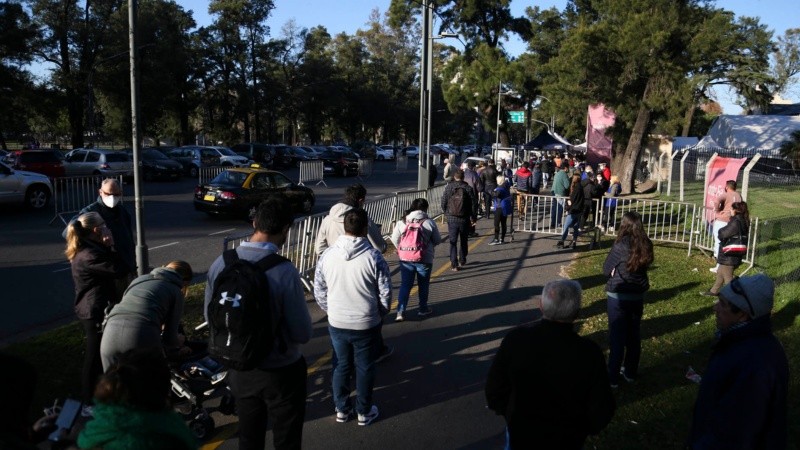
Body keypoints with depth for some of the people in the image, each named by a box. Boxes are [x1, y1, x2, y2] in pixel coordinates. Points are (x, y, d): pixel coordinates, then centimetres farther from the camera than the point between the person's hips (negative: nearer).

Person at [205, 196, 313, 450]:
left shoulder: (220, 264, -12)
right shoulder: (285, 272, -27)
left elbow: (210, 317, 3)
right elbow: (303, 334, -19)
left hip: (239, 370, 5)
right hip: (281, 373, -4)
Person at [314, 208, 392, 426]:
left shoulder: (328, 255, -7)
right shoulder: (373, 257, -17)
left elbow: (319, 290, 1)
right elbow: (385, 292, -11)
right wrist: (380, 314, 8)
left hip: (336, 324, 3)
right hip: (366, 324, -3)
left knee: (342, 365, 20)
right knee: (365, 368, 14)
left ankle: (342, 409, 32)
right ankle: (364, 412, 28)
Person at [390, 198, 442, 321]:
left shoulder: (402, 222, -1)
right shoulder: (429, 222, -8)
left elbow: (395, 239, 1)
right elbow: (437, 240, -1)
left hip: (405, 259, 2)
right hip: (424, 259, -2)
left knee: (405, 285, 9)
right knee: (423, 285, 15)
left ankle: (400, 312, 3)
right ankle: (423, 309, 28)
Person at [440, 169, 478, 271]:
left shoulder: (448, 187, -5)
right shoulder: (468, 188, -6)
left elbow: (443, 202, -1)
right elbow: (474, 204, -4)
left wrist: (446, 213, 16)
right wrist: (474, 217, 9)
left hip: (452, 218, 0)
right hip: (465, 219, 1)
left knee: (453, 241, 3)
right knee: (463, 241, 19)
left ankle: (454, 264, -3)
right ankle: (462, 260, 31)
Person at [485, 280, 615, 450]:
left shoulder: (516, 339, -23)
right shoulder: (589, 353, -27)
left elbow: (494, 389, -11)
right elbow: (601, 410, -16)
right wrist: (586, 428, 6)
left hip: (521, 433, 1)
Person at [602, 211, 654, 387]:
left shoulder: (621, 246, -18)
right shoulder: (646, 245, -5)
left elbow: (606, 270, -9)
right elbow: (644, 266, 10)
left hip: (618, 296, -5)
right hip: (638, 295, 5)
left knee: (617, 336, 4)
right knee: (634, 334, 17)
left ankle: (613, 377, 11)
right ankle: (630, 372, 30)